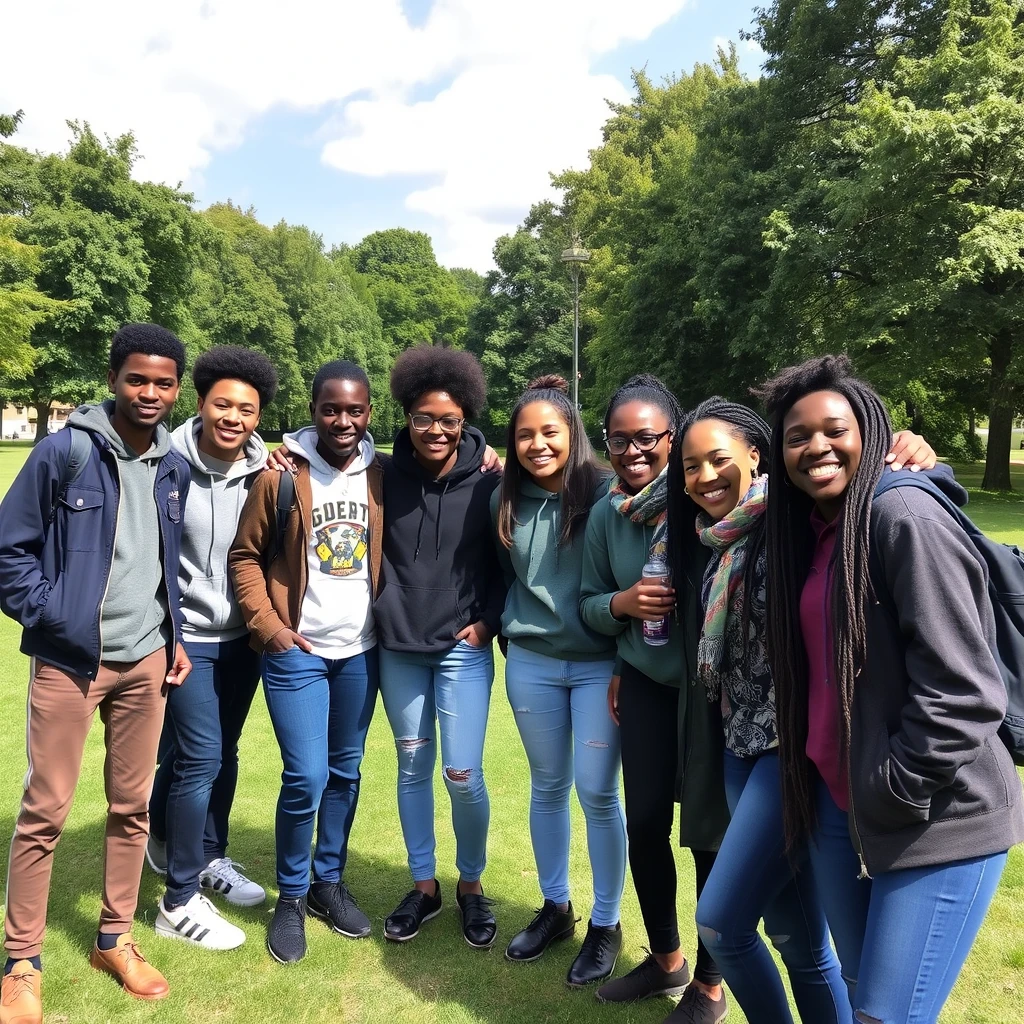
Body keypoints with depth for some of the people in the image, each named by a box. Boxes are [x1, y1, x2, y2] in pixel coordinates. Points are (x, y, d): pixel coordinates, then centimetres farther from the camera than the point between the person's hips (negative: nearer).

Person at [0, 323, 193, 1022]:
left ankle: (115, 939, 29)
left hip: (145, 661, 5)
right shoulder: (66, 451, -9)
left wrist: (174, 638, 9)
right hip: (69, 661, -4)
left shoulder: (174, 467, 6)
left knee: (133, 805, 12)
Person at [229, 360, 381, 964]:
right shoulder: (280, 476, -8)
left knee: (346, 771, 14)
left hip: (360, 649, 4)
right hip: (297, 650, -3)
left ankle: (329, 881, 34)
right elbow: (246, 556, -2)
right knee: (306, 777, -5)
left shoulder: (381, 476, 1)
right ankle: (291, 896, 19)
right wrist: (268, 625, -9)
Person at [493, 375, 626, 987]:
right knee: (548, 787, 15)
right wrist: (507, 629, 8)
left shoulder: (606, 493, -12)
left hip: (600, 663, -4)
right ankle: (555, 907, 33)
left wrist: (629, 668, -11)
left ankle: (606, 926, 22)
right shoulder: (506, 500, 2)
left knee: (598, 792, 2)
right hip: (530, 663, 4)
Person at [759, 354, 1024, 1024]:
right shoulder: (811, 529, 9)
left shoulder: (904, 514, -18)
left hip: (937, 820, -8)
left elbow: (960, 687, -22)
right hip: (840, 804, 8)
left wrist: (897, 791, -15)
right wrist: (820, 783, 12)